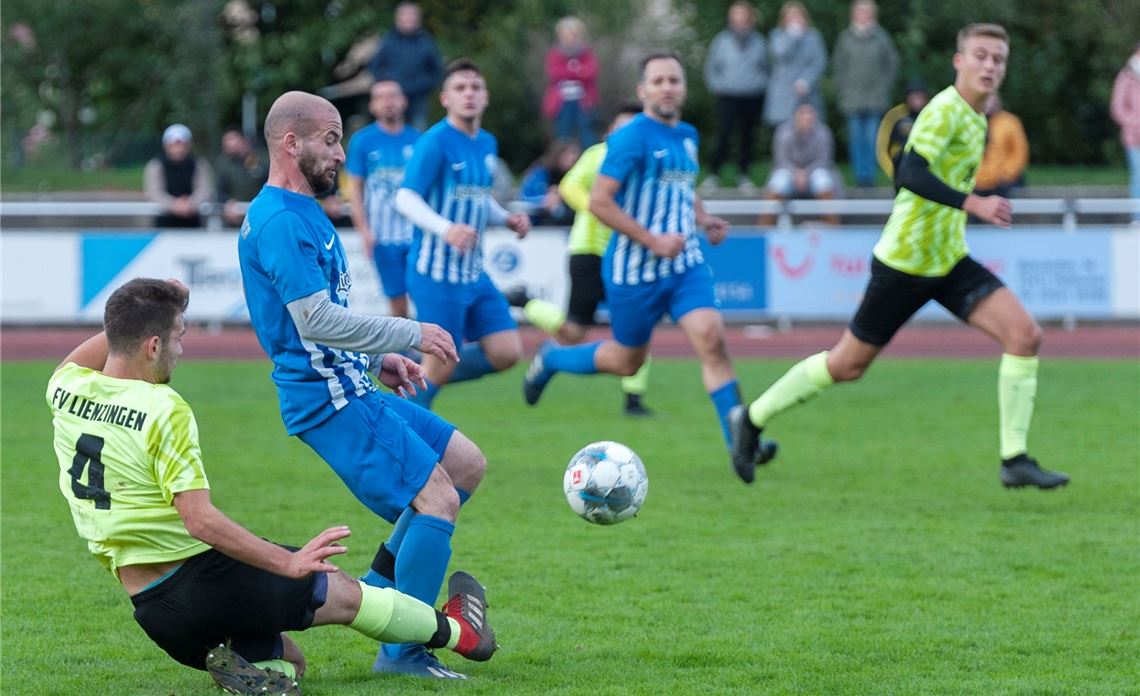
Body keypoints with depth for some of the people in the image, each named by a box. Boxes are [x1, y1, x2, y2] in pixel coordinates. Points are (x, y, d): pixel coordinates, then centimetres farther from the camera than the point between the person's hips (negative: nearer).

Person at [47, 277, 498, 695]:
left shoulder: (66, 391, 2)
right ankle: (457, 632, 37)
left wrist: (148, 312, 26)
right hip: (206, 580, -7)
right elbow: (199, 520, -24)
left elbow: (74, 363, 30)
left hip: (153, 613, 7)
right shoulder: (164, 409, -20)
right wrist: (288, 563, -20)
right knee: (342, 591, 18)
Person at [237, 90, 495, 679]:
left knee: (467, 464, 14)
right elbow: (315, 319, -24)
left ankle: (377, 592, 16)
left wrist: (378, 360, 19)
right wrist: (410, 335, -17)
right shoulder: (279, 221, -17)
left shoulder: (301, 213, 16)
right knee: (438, 497, -15)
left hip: (351, 387, 11)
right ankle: (401, 651, -10)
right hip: (327, 400, -11)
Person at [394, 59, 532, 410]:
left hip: (474, 273, 7)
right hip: (436, 275, -7)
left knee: (506, 353, 0)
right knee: (441, 365, -4)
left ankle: (420, 373, 17)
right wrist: (446, 229, -36)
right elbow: (405, 199, -20)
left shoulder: (488, 144, 10)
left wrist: (508, 219, 5)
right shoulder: (435, 142, -13)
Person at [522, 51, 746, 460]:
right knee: (627, 361, 11)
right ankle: (550, 359, 39)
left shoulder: (687, 136, 9)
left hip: (685, 264, 5)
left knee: (711, 340, -16)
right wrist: (652, 240, -20)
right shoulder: (632, 138, -14)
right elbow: (599, 201, -18)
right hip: (635, 269, -5)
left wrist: (703, 219, 9)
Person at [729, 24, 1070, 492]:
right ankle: (753, 419, 25)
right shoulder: (946, 110, -17)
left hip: (949, 261, 8)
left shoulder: (975, 118, 11)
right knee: (848, 364, 4)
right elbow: (911, 174, -32)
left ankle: (1015, 461, -10)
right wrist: (973, 203, -39)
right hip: (905, 260, -8)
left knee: (1024, 334, -11)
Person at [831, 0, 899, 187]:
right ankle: (860, 174, 6)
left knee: (872, 138, -4)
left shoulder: (881, 37, 2)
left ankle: (869, 174, 0)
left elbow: (892, 64, 5)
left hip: (876, 99, -1)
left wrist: (884, 87, -2)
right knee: (856, 138, 0)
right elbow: (838, 64, 10)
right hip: (852, 99, 1)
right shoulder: (846, 37, 5)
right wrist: (843, 87, 1)